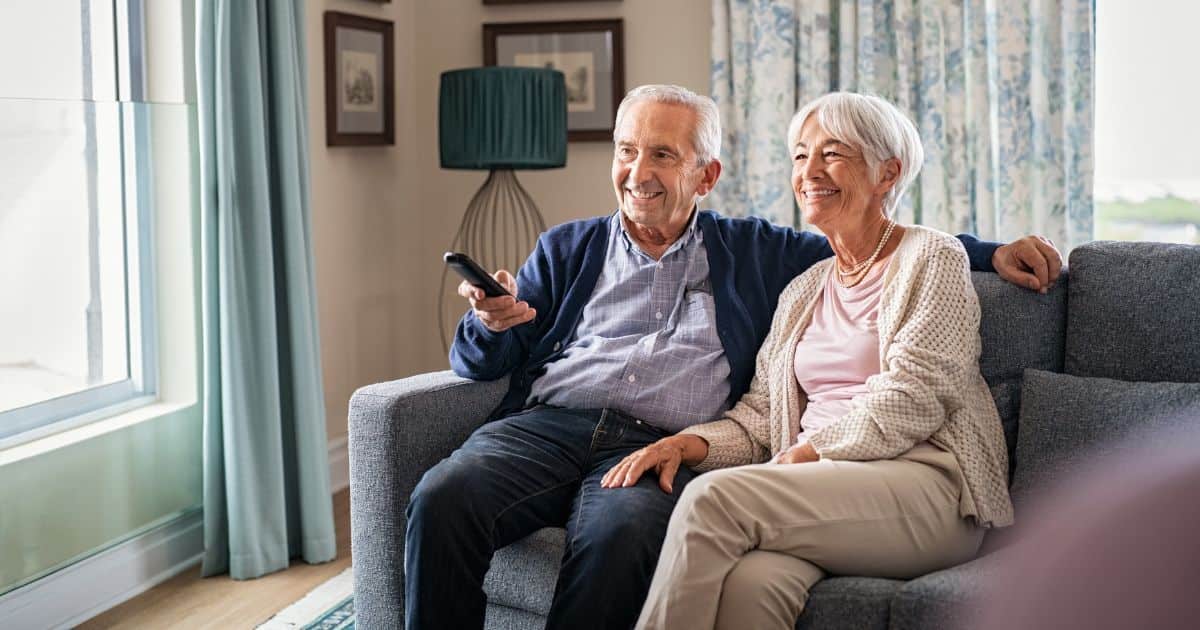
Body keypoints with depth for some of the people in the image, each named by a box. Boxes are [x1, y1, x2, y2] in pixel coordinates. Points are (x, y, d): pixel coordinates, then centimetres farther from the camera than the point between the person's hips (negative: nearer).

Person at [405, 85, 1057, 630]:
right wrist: (490, 323, -5)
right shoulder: (567, 249, 23)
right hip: (545, 425, 2)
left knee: (618, 533, -38)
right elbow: (478, 363, 18)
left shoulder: (754, 254, 23)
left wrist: (992, 252, 15)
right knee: (442, 498, -30)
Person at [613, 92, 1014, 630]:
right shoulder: (803, 291, 25)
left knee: (712, 497, -30)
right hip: (820, 488, 5)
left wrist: (809, 451, -15)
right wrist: (687, 443, -3)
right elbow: (758, 417, 16)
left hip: (925, 486, -4)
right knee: (749, 582, -33)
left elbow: (911, 399, -7)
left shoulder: (932, 259, 6)